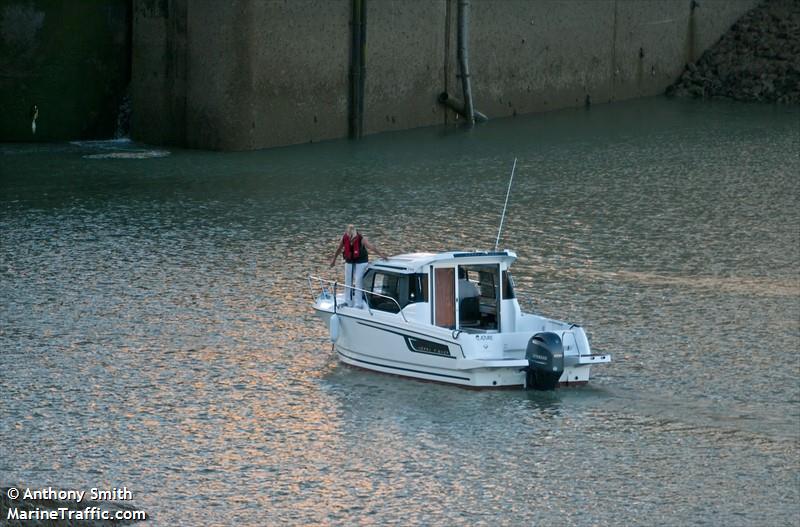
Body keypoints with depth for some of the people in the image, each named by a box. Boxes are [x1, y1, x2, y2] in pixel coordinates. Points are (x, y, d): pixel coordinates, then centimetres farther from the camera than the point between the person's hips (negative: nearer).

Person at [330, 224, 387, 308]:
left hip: (360, 262, -5)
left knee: (358, 281, -11)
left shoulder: (361, 238, -24)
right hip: (349, 262, 5)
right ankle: (348, 302, 25)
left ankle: (358, 304, -7)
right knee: (348, 281, 11)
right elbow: (339, 249, 4)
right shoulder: (344, 238, -12)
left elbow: (371, 246, -34)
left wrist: (380, 253, -45)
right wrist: (334, 259, 15)